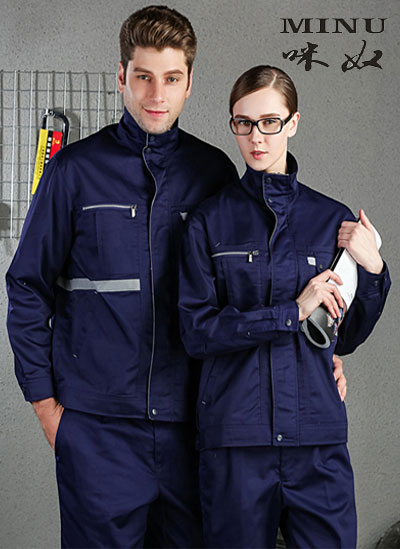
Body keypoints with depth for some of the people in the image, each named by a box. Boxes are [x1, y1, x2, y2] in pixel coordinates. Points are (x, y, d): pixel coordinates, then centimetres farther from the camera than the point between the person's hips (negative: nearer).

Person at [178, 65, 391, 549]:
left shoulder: (332, 219, 6)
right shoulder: (210, 221, 2)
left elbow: (345, 338, 11)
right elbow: (196, 331, -7)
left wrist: (372, 271, -5)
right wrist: (292, 312, -13)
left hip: (318, 436, 2)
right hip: (233, 439, -1)